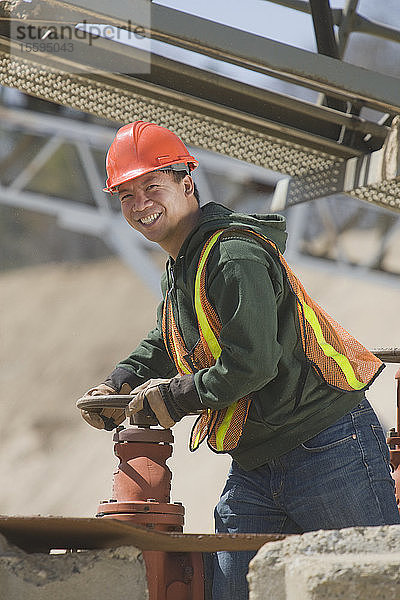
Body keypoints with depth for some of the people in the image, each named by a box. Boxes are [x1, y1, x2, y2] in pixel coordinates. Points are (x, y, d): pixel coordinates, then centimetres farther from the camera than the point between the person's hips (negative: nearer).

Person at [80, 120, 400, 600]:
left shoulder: (236, 255, -17)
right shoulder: (176, 272, 14)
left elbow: (252, 364, -25)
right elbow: (165, 344, 32)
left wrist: (175, 397, -11)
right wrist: (121, 385, 12)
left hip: (328, 448, -9)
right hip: (254, 466, 9)